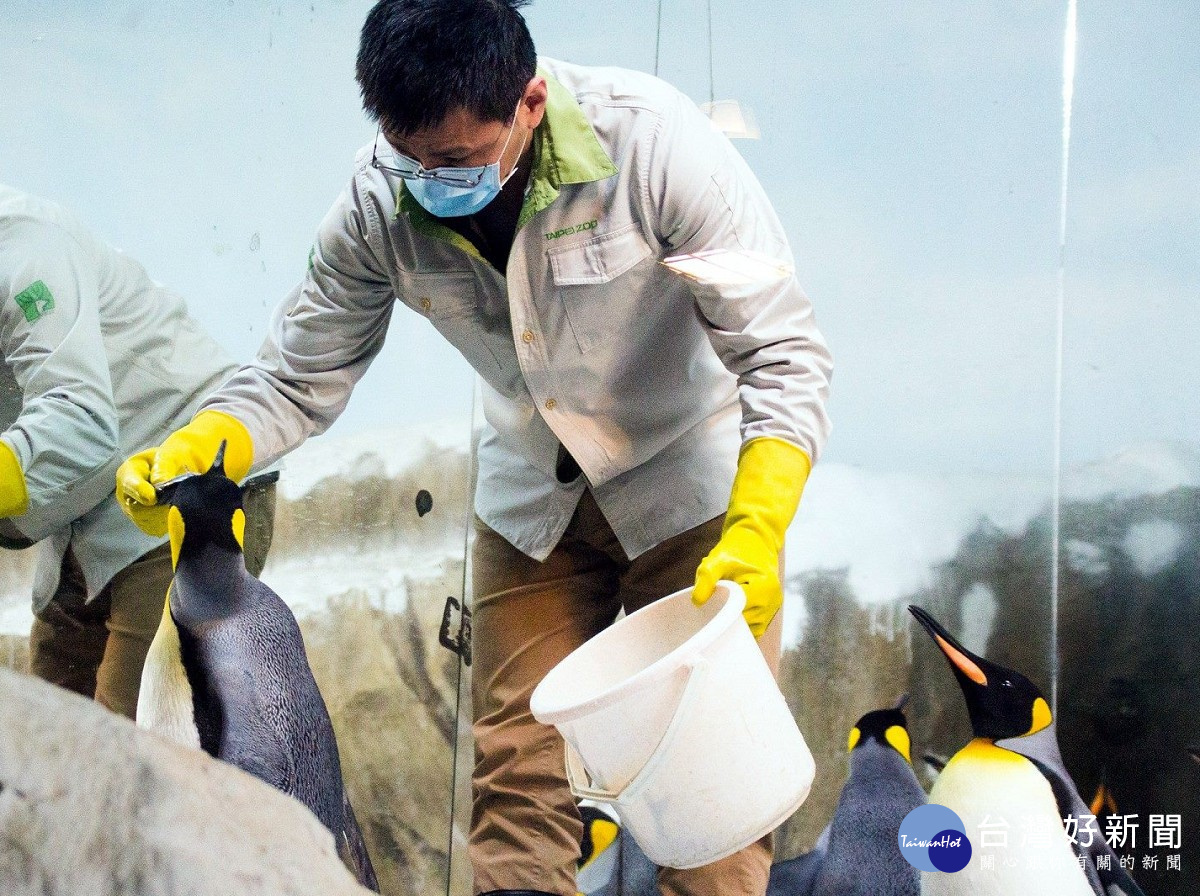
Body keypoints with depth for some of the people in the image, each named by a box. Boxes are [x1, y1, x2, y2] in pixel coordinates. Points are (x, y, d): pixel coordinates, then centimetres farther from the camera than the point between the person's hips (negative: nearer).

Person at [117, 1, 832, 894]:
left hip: (692, 481, -3)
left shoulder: (652, 141, -29)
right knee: (516, 775, -1)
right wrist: (191, 449, -27)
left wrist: (756, 535, -38)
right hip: (534, 494, 3)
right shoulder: (379, 200, -17)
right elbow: (300, 376, -6)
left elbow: (783, 354, -25)